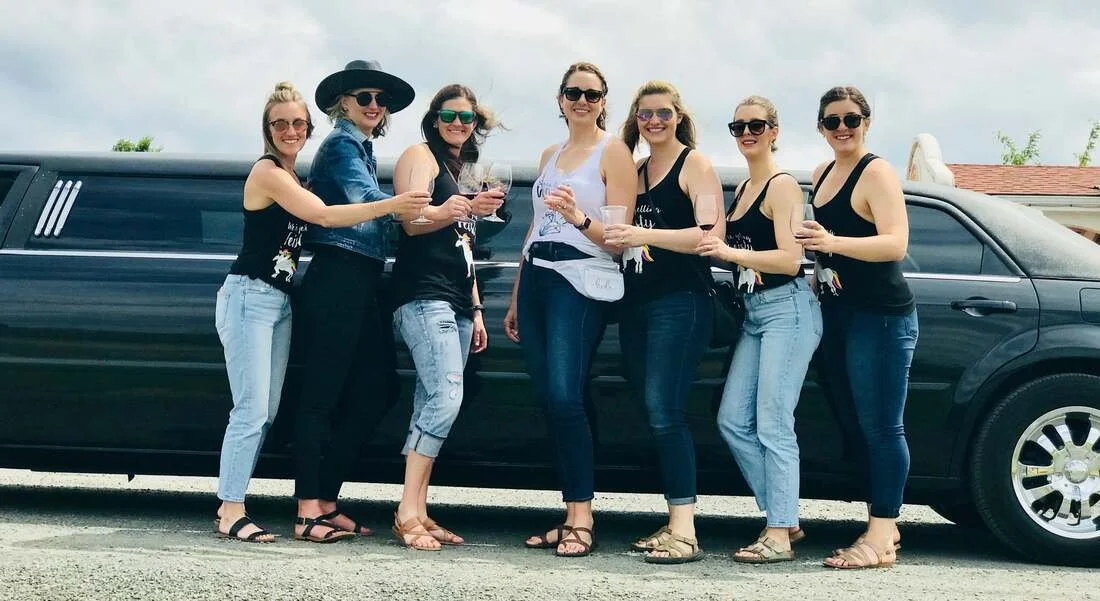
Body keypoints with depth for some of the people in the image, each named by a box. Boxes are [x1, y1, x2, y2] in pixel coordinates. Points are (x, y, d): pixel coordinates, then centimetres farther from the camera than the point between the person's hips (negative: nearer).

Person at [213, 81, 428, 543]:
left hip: (280, 300, 9)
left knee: (267, 413, 7)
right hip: (249, 296, -9)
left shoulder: (292, 177, 18)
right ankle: (231, 513, -8)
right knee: (251, 410, -11)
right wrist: (390, 206, -21)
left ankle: (230, 501, 12)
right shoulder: (267, 171, -11)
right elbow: (324, 216, -18)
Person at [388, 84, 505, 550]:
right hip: (424, 297, -8)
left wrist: (476, 309, 22)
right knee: (445, 398, -21)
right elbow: (412, 221, -12)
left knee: (431, 408, 0)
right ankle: (408, 512, -20)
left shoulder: (464, 172, 26)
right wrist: (450, 212, -31)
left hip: (456, 304, 8)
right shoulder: (421, 156, 2)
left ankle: (418, 513, -1)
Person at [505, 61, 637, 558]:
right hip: (535, 278, 7)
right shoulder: (550, 156, 20)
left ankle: (581, 518, -13)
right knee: (549, 400, 1)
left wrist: (578, 217, -24)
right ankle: (570, 516, 5)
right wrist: (515, 299, 21)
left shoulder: (613, 152, 1)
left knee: (564, 397, -18)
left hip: (580, 280, -6)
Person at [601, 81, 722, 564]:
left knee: (664, 412, -14)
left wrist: (646, 235, -25)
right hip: (636, 301, 7)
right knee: (654, 414, 6)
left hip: (679, 301, -7)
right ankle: (674, 523, 12)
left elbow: (712, 234, -15)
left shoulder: (695, 165, -3)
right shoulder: (635, 171, 18)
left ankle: (685, 533, -13)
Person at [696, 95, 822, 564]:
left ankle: (779, 535, -5)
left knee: (772, 424, -10)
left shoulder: (782, 186, -7)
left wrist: (730, 252, -25)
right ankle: (784, 518, 14)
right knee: (733, 421, 5)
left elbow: (790, 259, -16)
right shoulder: (740, 190, 17)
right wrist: (715, 250, 2)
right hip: (755, 313, 9)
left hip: (788, 308, -9)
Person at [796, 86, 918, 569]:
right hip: (835, 315, 9)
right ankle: (884, 523, 21)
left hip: (880, 317, -9)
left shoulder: (876, 173, -10)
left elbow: (895, 244, -23)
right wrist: (814, 275, 11)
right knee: (853, 425, 12)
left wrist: (831, 243, -35)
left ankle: (881, 539, -3)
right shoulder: (821, 175, 14)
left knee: (880, 427, -6)